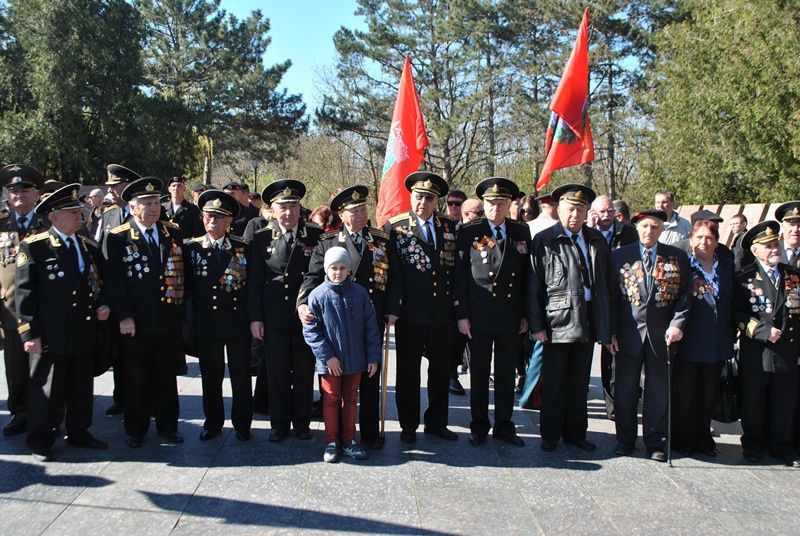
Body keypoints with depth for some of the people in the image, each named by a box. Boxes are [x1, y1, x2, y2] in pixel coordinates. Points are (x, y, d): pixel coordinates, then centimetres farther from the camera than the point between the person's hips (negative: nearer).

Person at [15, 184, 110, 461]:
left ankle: (78, 432, 31)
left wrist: (103, 306, 2)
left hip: (85, 333, 5)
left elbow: (99, 284, 21)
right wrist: (30, 333, -12)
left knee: (82, 387, 14)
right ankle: (39, 441, 20)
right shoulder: (33, 247, -6)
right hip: (50, 335, -5)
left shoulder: (88, 247, 12)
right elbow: (25, 293, -8)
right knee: (46, 389, 5)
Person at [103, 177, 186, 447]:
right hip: (136, 322, -3)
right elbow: (114, 280, -7)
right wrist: (124, 316, -13)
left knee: (167, 377, 12)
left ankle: (167, 425, 25)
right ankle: (136, 430, 24)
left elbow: (183, 272, 11)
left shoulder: (173, 232, 8)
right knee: (136, 379, 9)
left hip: (170, 321, 3)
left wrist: (184, 309, 5)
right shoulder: (117, 237, -3)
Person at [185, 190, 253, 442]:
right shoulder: (192, 248, 5)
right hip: (206, 324, 1)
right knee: (210, 376, 10)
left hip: (238, 323, -1)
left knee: (241, 376, 6)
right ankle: (213, 422, 25)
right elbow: (188, 286, 5)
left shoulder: (243, 248, 3)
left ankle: (242, 424, 19)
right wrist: (188, 320, -1)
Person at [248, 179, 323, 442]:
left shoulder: (316, 235, 1)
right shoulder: (262, 238, 4)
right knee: (277, 373, 7)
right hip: (274, 318, 1)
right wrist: (255, 317, 0)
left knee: (304, 373, 8)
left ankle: (302, 423, 22)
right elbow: (255, 280, 4)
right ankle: (280, 424, 20)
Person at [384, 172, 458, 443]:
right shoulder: (395, 226, -2)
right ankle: (409, 425, 21)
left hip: (442, 313, 3)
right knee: (408, 370, 7)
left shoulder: (450, 227, 7)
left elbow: (458, 267, 10)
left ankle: (436, 422, 27)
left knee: (441, 369, 12)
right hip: (410, 313, -3)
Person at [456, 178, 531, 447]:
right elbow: (459, 276, -2)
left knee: (506, 373, 11)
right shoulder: (469, 232, -2)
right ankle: (479, 426, 21)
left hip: (511, 316, 3)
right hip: (479, 316, -2)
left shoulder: (522, 232, 7)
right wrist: (461, 314, -7)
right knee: (479, 373, 8)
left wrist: (526, 314, 7)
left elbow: (526, 275, 10)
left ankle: (504, 425, 24)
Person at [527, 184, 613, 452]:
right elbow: (533, 286, -4)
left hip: (587, 322, 4)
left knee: (580, 383, 13)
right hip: (557, 321, -4)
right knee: (554, 384, 5)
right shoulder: (544, 240, -3)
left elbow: (606, 282, 12)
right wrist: (536, 324, -9)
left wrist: (606, 323, 6)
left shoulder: (597, 240, 10)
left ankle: (576, 432, 26)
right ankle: (550, 435, 18)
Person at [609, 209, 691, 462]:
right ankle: (625, 439, 21)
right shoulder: (620, 256, 4)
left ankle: (655, 443, 19)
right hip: (628, 334, 0)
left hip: (661, 335, 0)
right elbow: (611, 297, 4)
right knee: (625, 390, 7)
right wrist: (611, 332, -2)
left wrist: (677, 323, -10)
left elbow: (685, 295, 4)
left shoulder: (677, 258, 5)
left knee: (658, 391, 7)